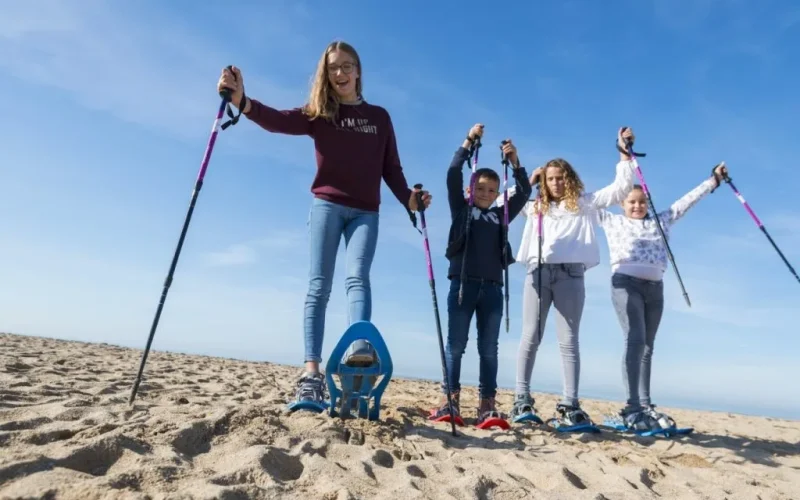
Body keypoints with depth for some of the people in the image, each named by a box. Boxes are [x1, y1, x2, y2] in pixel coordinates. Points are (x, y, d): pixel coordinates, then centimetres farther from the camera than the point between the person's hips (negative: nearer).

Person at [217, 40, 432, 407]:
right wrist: (242, 101, -30)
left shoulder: (380, 117, 13)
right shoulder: (319, 113, 6)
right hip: (326, 206, -1)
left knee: (357, 278, -16)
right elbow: (279, 121, -12)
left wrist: (408, 199, -4)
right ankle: (312, 369, -6)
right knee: (319, 285, -5)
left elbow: (391, 167, 12)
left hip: (365, 212, 1)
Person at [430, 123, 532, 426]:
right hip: (462, 284, -2)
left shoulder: (501, 215, 17)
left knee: (489, 348, 3)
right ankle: (449, 401, 4)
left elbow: (524, 191, 13)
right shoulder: (461, 209, 10)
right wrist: (469, 142, -1)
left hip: (492, 287, 3)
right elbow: (453, 175, 1)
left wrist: (514, 161, 3)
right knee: (456, 344, 0)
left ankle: (487, 405, 7)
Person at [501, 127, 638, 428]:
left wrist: (624, 153, 10)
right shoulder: (535, 206, 23)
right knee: (531, 338, 1)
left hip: (570, 274, -1)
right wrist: (527, 182, 23)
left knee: (569, 341, -2)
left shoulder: (585, 203, 17)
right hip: (537, 272, 2)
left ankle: (569, 406, -2)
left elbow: (621, 189, 14)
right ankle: (522, 400, 4)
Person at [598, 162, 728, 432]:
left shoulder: (661, 221, 23)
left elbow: (687, 200, 25)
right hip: (626, 283, -4)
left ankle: (646, 406, 7)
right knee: (635, 340, -17)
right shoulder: (612, 221, 16)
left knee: (647, 346, 4)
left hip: (655, 287, 4)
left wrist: (714, 179, 25)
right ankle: (632, 407, -19)